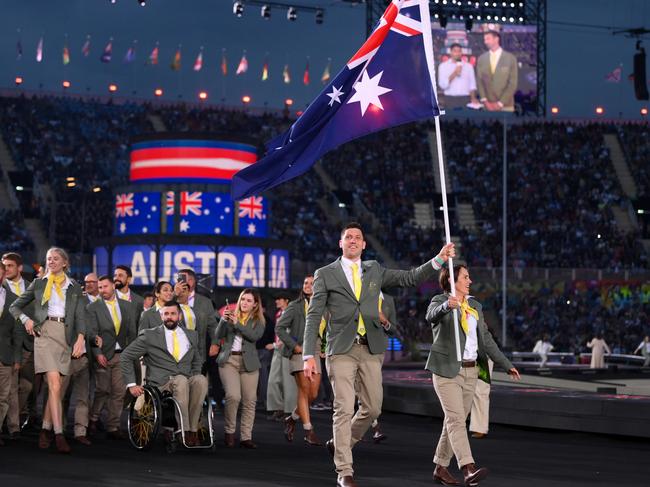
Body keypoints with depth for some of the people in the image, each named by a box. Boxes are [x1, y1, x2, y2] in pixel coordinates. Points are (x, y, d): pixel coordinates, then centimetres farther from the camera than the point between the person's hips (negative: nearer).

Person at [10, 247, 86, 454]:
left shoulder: (74, 287, 14)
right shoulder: (39, 284, 12)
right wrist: (25, 319, -2)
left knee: (54, 386, 1)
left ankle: (46, 429, 13)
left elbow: (80, 316, 5)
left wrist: (80, 338, -10)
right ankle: (59, 434, -21)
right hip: (45, 333, -2)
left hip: (66, 336, 2)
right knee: (55, 385, -15)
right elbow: (15, 306, 18)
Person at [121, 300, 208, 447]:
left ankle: (193, 428, -30)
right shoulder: (150, 336, 6)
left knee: (201, 379, -33)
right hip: (161, 384, -3)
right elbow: (125, 357, 7)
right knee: (181, 380, -38)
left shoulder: (191, 335, 18)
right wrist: (131, 384, -1)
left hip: (187, 382, 3)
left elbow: (196, 361, 31)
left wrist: (194, 379, 11)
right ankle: (184, 431, -37)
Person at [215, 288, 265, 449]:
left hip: (248, 362, 1)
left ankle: (246, 437, 3)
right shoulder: (231, 315, 13)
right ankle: (229, 431, -1)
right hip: (229, 360, -1)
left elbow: (255, 336, -9)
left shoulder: (258, 321, 10)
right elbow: (219, 335, 4)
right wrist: (223, 320, -11)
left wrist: (237, 324, -15)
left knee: (249, 401, -3)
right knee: (233, 396, -18)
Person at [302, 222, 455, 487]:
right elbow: (314, 317, 0)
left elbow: (411, 278, 9)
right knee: (344, 410, -8)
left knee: (372, 408, 7)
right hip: (342, 349, -4)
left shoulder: (375, 271, 15)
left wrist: (439, 259, -5)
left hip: (371, 348, 4)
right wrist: (308, 355, -8)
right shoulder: (325, 274, 4)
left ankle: (341, 444, 32)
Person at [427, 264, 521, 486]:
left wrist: (507, 365, 14)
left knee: (456, 420, 7)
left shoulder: (475, 306, 16)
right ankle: (469, 469, -26)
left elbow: (486, 339, 18)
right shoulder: (439, 301, -3)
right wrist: (447, 305, -49)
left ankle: (441, 468, 17)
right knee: (456, 419, -14)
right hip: (447, 369, -6)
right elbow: (431, 316, -27)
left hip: (471, 371, 6)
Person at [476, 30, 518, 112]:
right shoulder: (481, 59, 8)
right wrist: (485, 101, -8)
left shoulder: (510, 58, 0)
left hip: (506, 106, -2)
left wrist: (500, 103, -10)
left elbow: (513, 84, -3)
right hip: (487, 106, 2)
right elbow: (480, 81, 5)